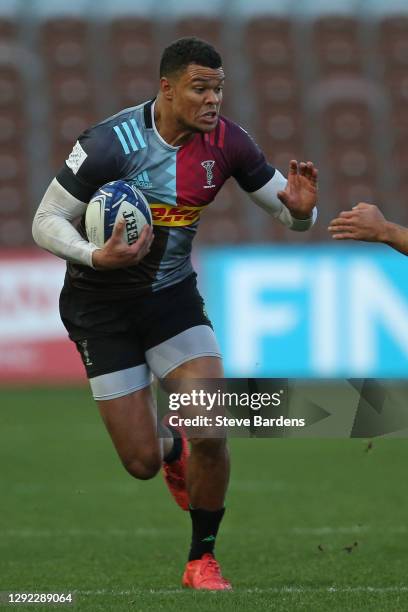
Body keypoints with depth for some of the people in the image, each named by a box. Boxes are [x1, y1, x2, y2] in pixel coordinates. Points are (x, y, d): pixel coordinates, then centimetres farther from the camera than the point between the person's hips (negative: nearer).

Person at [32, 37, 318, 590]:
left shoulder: (226, 142, -10)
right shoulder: (110, 143, -22)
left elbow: (290, 216, -1)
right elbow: (46, 222, -17)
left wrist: (301, 208, -26)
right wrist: (97, 257, -36)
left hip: (172, 295, 3)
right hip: (100, 309, -3)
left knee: (210, 432, -16)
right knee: (141, 462, -3)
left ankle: (202, 560, 7)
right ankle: (172, 447, 37)